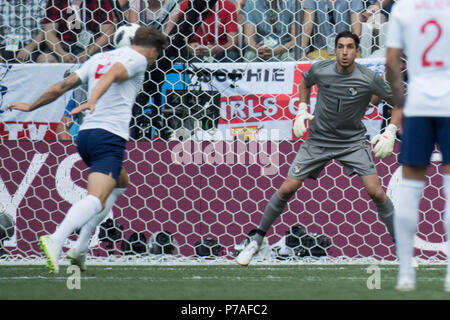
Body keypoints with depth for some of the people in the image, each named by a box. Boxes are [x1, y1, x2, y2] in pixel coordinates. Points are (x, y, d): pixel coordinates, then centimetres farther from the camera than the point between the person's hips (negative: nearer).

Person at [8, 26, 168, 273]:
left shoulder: (99, 58, 22)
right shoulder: (137, 59, 1)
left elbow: (62, 86, 22)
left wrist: (31, 106, 32)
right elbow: (111, 75, -21)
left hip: (85, 134, 9)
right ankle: (56, 240, -46)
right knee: (96, 199, -20)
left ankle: (80, 247, 19)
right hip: (110, 137, -9)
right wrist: (92, 102, -36)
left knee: (120, 182, 30)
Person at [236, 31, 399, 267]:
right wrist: (302, 111, 4)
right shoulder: (320, 70, -10)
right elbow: (305, 83, 16)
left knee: (376, 192, -17)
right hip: (318, 139, 2)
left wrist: (390, 133, -15)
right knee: (287, 189, -3)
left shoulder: (368, 79, -17)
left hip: (353, 141, -2)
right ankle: (257, 240, 13)